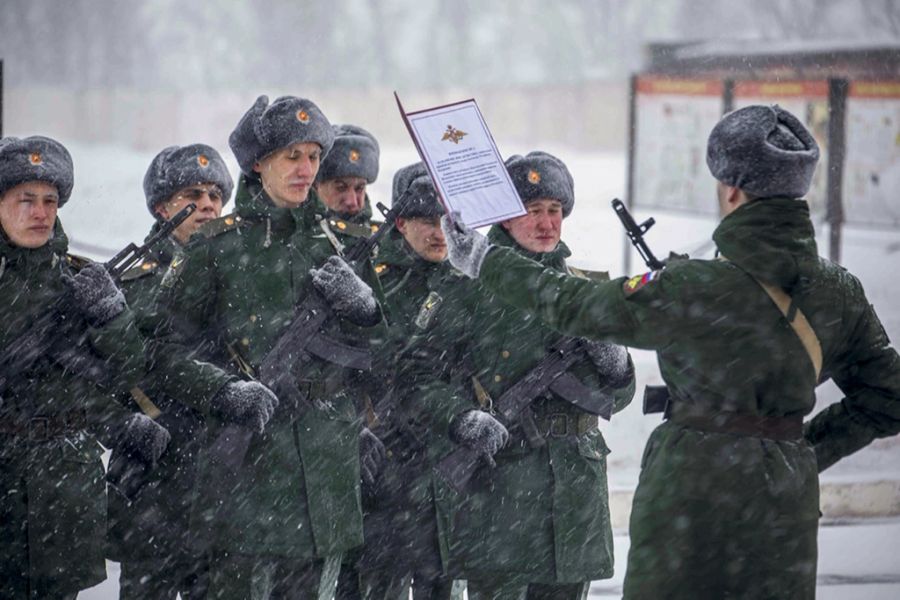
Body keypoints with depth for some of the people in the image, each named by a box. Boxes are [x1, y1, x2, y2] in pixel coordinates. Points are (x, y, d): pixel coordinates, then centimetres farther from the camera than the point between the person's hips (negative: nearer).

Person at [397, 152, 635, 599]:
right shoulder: (469, 288, -1)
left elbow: (616, 398, 19)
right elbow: (415, 374, -3)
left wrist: (612, 363, -3)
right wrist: (462, 419, -19)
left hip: (574, 488, 5)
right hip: (494, 482, -5)